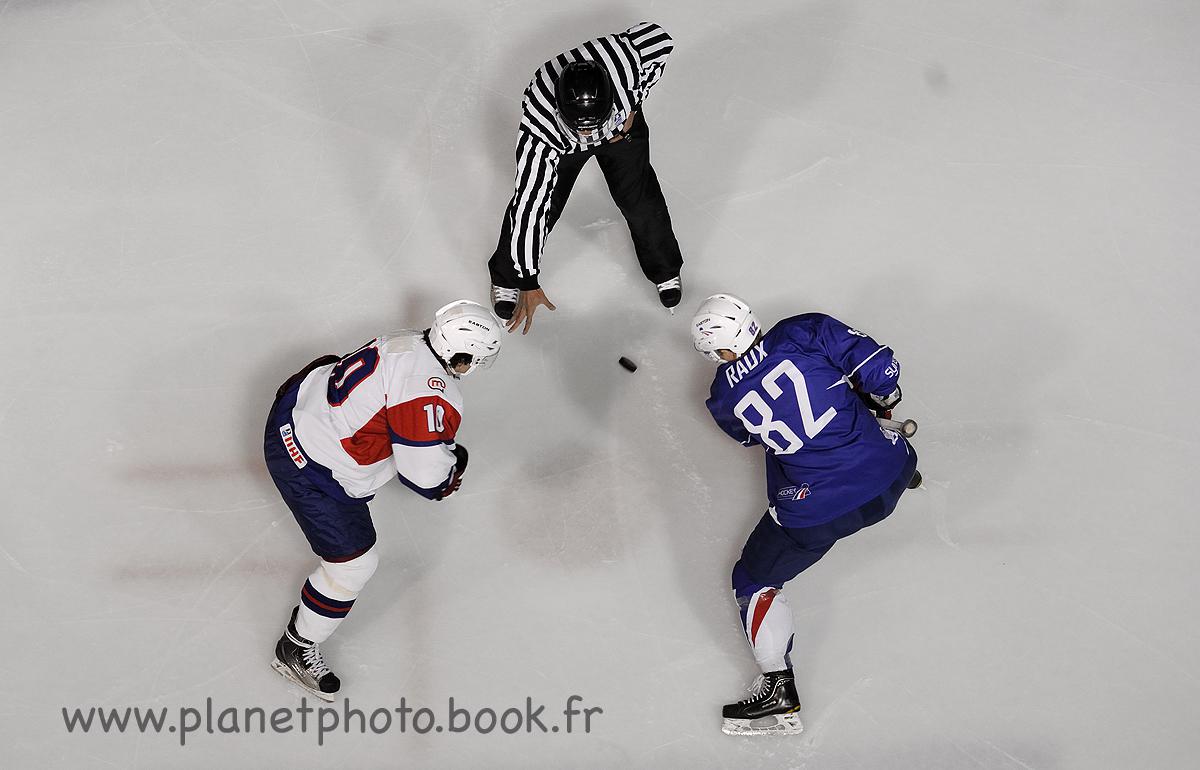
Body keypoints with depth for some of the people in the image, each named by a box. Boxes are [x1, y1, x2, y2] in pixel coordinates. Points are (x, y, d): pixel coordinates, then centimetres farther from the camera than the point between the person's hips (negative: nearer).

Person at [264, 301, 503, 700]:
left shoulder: (408, 343, -1)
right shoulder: (431, 393, -28)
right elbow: (425, 473, -24)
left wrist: (441, 453, 16)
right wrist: (452, 466, -2)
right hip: (307, 467, -9)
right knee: (354, 563, 1)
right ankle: (296, 649, 18)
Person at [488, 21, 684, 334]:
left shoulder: (626, 61, -44)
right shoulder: (538, 131, -43)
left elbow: (658, 37, -20)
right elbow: (530, 207, -36)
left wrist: (634, 104, -21)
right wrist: (529, 283, -31)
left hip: (622, 119, 2)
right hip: (558, 140, -2)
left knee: (640, 200, 5)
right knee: (539, 203, -5)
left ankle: (665, 271, 35)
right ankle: (506, 278, 25)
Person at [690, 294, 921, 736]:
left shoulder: (725, 400, -2)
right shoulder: (807, 332, -8)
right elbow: (880, 368, -9)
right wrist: (883, 401, 11)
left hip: (816, 512, -2)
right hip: (886, 475, 3)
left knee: (754, 580, 17)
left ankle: (780, 689, 13)